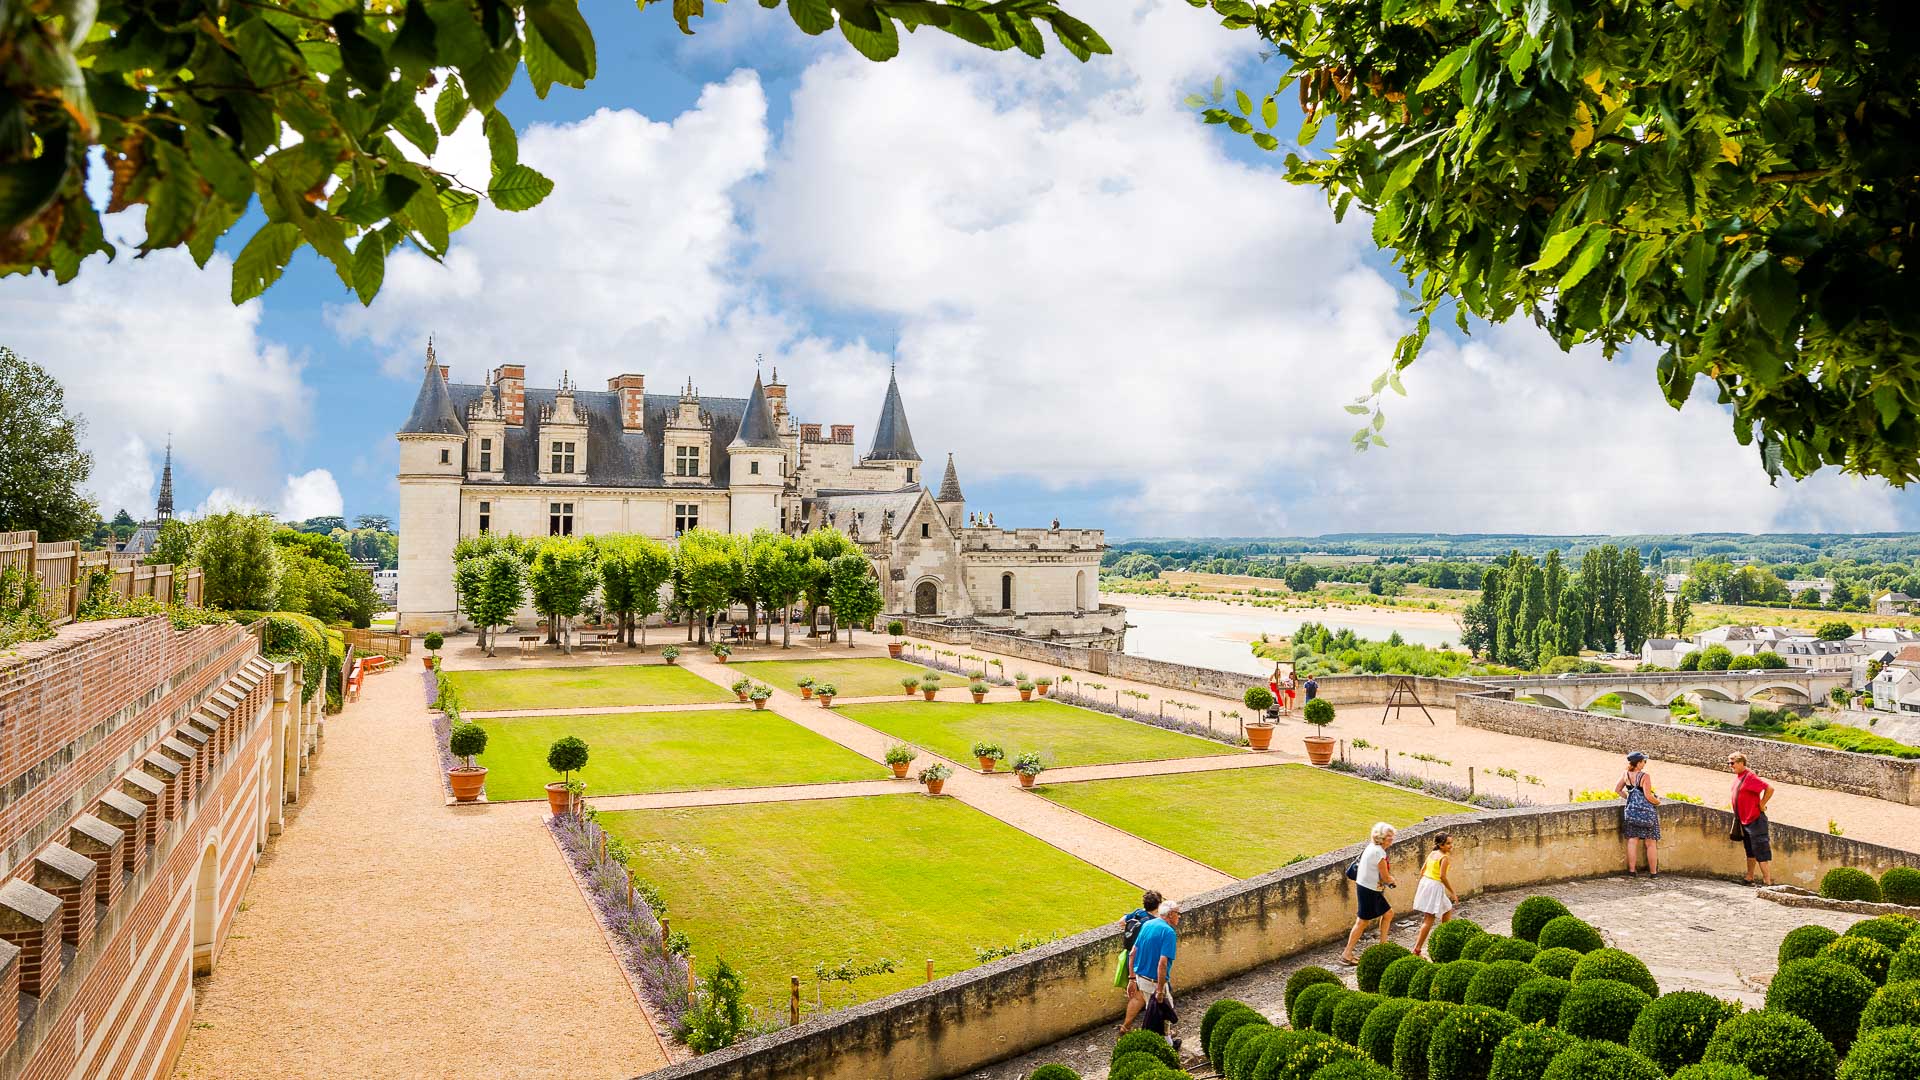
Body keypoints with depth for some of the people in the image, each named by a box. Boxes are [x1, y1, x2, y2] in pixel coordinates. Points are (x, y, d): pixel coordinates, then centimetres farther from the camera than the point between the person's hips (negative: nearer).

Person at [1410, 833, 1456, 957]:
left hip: (1425, 883, 9)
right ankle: (1417, 949, -9)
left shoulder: (1432, 853, 10)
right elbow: (1442, 876, -21)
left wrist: (1422, 885, 22)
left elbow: (1422, 871, 13)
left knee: (1447, 910, 28)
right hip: (1435, 887, -9)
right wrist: (1452, 893, -14)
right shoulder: (1444, 857, -13)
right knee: (1429, 919, -6)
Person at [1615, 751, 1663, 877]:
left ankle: (1631, 870, 8)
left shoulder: (1626, 775, 2)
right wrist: (1657, 801, 3)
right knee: (1651, 843, 8)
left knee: (1632, 841, 7)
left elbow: (1617, 790, 11)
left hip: (1631, 811, 5)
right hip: (1646, 812, -5)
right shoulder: (1644, 776, -16)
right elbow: (1648, 796, -16)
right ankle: (1653, 872, 14)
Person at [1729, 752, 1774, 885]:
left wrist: (1761, 805, -18)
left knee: (1761, 853, -6)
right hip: (1744, 821, 10)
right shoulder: (1738, 776, 11)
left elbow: (1770, 789, -26)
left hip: (1755, 820, -10)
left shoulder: (1750, 777, -18)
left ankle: (1768, 882, -3)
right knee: (1750, 853, 18)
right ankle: (1749, 879, 27)